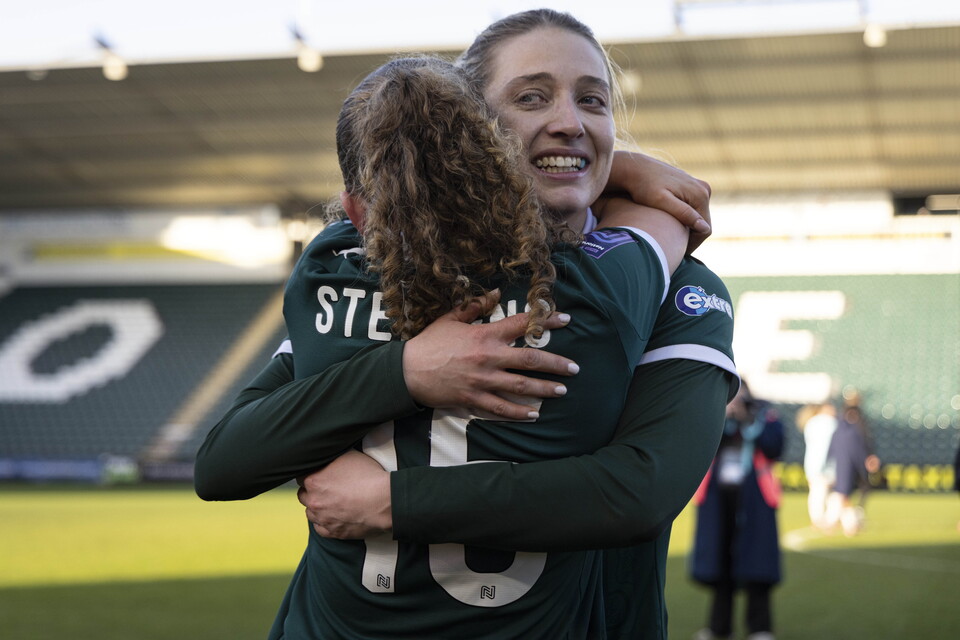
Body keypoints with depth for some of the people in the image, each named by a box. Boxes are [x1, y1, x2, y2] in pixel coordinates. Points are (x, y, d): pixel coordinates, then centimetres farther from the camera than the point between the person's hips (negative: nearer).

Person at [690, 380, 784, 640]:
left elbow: (774, 447, -8)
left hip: (753, 499, -2)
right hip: (717, 497, 2)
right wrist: (725, 416, -12)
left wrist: (748, 420, -9)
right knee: (719, 559, 6)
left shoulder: (766, 416, 8)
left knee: (755, 564, -6)